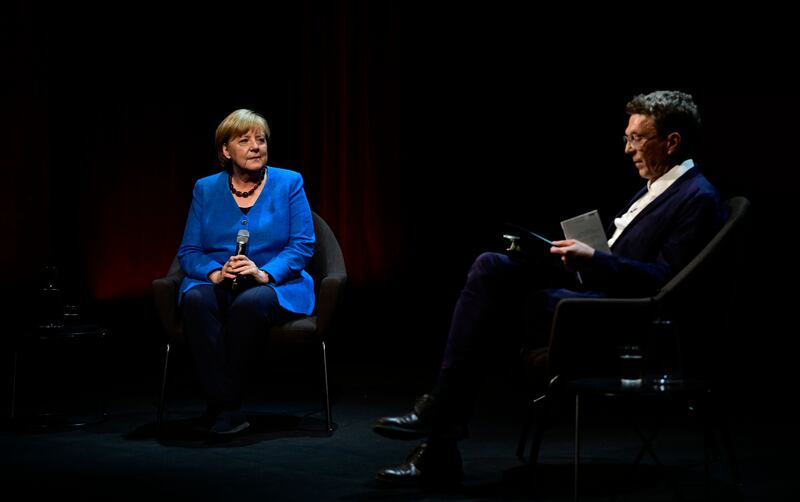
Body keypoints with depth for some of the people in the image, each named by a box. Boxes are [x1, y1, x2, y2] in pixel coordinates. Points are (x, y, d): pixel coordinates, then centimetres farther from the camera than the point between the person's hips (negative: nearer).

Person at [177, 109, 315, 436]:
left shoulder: (289, 184, 6)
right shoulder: (205, 190, 11)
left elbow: (303, 245, -3)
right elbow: (188, 252, 6)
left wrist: (265, 273, -20)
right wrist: (215, 273, -16)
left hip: (277, 286, -2)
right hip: (217, 285, 2)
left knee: (251, 301, -37)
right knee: (196, 299, -33)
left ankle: (221, 406, -26)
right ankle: (225, 407, -33)